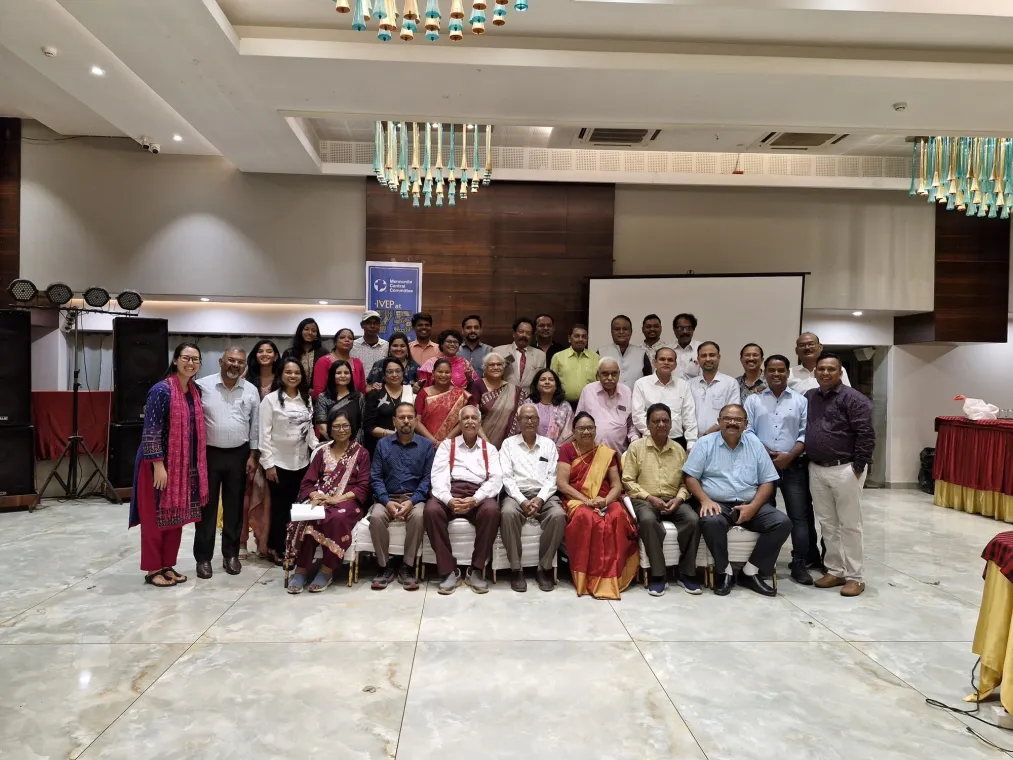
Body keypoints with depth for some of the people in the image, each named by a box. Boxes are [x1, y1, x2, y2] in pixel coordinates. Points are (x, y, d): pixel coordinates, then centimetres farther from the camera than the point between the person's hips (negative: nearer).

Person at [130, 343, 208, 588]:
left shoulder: (196, 391, 7)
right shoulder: (161, 390, -15)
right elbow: (151, 432, -18)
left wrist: (196, 466, 12)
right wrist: (158, 465, -21)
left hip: (185, 465, 7)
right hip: (160, 464, -7)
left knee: (176, 517, 13)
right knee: (155, 517, 4)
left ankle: (167, 565, 25)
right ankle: (152, 569, 16)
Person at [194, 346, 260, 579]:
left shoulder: (251, 391, 3)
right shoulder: (203, 386, -5)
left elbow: (255, 426, 7)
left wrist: (253, 456, 2)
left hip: (238, 455, 2)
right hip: (208, 454, -2)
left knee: (234, 507, 10)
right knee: (207, 506, 5)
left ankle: (231, 554, 23)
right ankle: (203, 557, 16)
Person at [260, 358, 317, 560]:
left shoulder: (307, 399, 9)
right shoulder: (271, 399, -6)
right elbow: (264, 433, -9)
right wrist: (268, 463, -12)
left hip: (302, 462, 4)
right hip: (279, 463, -4)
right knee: (280, 507, 4)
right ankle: (279, 549, 18)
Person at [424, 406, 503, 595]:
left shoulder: (490, 449, 19)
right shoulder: (447, 445, 18)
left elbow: (496, 479, 3)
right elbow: (439, 475, 2)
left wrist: (475, 499, -17)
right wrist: (448, 499, -20)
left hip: (479, 494, 0)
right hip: (451, 492, 0)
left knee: (491, 511, -34)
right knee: (431, 510, -32)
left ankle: (476, 570, -18)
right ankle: (449, 570, -19)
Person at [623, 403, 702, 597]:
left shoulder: (679, 450, 13)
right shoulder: (636, 447, 3)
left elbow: (685, 481, 11)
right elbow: (628, 481, -2)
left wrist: (679, 498, -10)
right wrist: (649, 497, -13)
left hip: (673, 500, 3)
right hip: (644, 499, -3)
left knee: (693, 519, -27)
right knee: (648, 520, -37)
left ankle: (687, 573, -11)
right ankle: (658, 574, -24)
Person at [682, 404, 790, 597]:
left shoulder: (755, 444, 10)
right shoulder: (705, 443, 3)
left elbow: (767, 481, 7)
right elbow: (690, 477, -1)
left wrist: (753, 507, -9)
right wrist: (705, 500, -18)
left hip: (750, 504, 3)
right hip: (717, 504, -3)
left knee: (782, 522, -19)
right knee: (711, 521, -36)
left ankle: (751, 571, -8)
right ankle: (724, 571, -11)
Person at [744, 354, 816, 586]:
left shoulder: (801, 401, 7)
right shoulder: (753, 400, 7)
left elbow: (805, 433, 0)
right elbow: (747, 432, 0)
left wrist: (789, 456, -12)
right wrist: (766, 454, -12)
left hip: (794, 466, 0)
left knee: (799, 516, -1)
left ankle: (800, 565, 6)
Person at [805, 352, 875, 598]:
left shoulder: (853, 399, -8)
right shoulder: (808, 398, 11)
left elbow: (866, 435, -13)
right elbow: (802, 431, 19)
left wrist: (858, 467, -14)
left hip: (845, 469, -6)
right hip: (816, 470, 6)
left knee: (850, 525, 3)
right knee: (827, 524, 13)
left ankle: (855, 577, 12)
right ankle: (835, 571, 24)